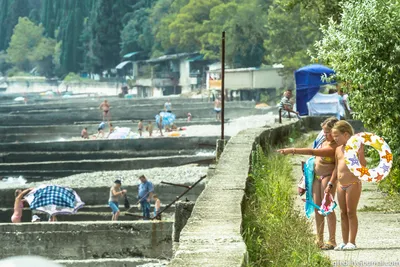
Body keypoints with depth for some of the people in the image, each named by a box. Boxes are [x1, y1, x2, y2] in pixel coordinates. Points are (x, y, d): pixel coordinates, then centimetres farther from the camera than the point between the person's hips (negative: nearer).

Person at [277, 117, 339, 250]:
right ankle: (319, 240, 9)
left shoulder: (334, 148, -21)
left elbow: (312, 152, -27)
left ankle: (332, 241, -7)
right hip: (316, 175, 9)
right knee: (317, 208, 6)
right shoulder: (325, 141, 8)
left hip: (328, 176, -9)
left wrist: (293, 150, -28)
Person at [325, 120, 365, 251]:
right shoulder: (338, 149, 13)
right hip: (341, 185, 7)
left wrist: (360, 154, -29)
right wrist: (331, 184, 20)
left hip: (353, 184, -7)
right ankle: (344, 242, 14)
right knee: (343, 214, 9)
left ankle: (352, 242, 0)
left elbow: (363, 165, -11)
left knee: (351, 213, -5)